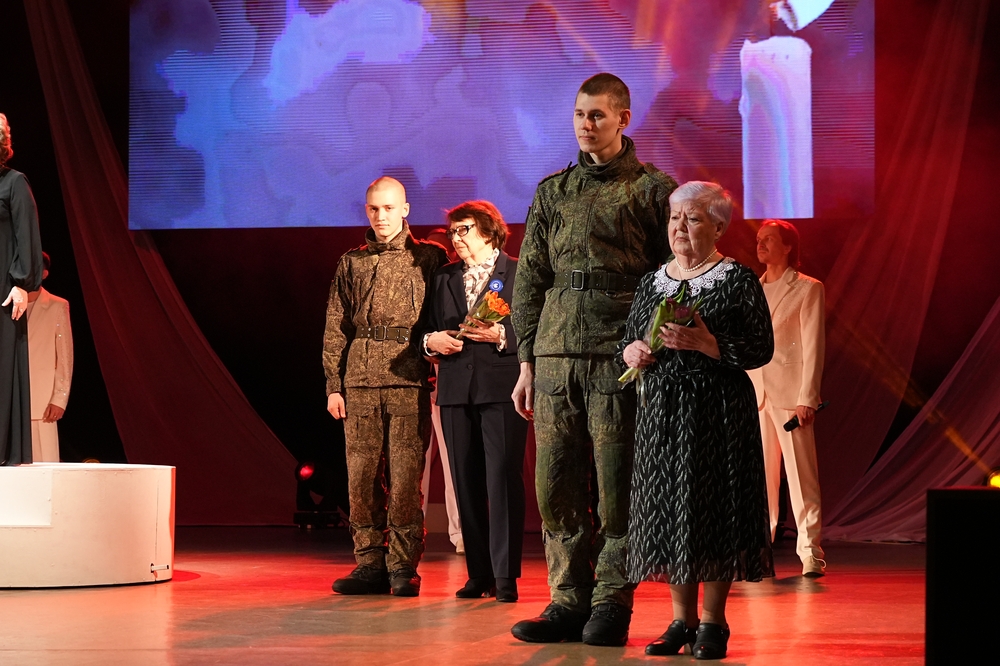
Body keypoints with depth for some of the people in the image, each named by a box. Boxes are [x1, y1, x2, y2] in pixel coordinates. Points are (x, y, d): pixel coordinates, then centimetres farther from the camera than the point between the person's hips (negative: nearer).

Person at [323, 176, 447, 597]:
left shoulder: (428, 259, 9)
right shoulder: (351, 263, 16)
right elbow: (335, 328, 13)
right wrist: (333, 384, 5)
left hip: (409, 381, -3)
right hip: (360, 380, 3)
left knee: (405, 475, -5)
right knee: (362, 474, 2)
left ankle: (403, 567, 0)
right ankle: (370, 562, 8)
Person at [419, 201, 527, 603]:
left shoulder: (518, 274, 3)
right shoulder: (444, 278, 19)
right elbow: (429, 331, 21)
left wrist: (500, 335, -17)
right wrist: (431, 340, 0)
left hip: (501, 389, -5)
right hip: (456, 389, 5)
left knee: (503, 479, -10)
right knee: (466, 481, 5)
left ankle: (505, 575, -8)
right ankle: (478, 573, 10)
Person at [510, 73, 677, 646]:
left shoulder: (653, 190, 4)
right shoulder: (552, 192, 16)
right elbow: (530, 282, 16)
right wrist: (527, 362, 11)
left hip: (620, 360, -4)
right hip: (556, 358, 4)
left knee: (616, 487, -3)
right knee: (557, 487, 3)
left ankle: (612, 605, 6)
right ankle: (570, 601, 11)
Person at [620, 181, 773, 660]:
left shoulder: (738, 281, -3)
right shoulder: (653, 283, 13)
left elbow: (761, 349, -9)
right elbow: (629, 340, 22)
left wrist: (705, 344, -20)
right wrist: (631, 351, -1)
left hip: (718, 414, -5)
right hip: (661, 410, 5)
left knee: (713, 508, -4)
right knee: (668, 511, 4)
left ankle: (713, 622, 4)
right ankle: (682, 620, 13)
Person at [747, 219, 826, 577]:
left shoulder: (808, 289, 2)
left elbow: (813, 346, -4)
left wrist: (807, 399, -12)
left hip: (790, 395, -5)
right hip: (754, 395, 5)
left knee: (802, 478, -6)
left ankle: (811, 555, -5)